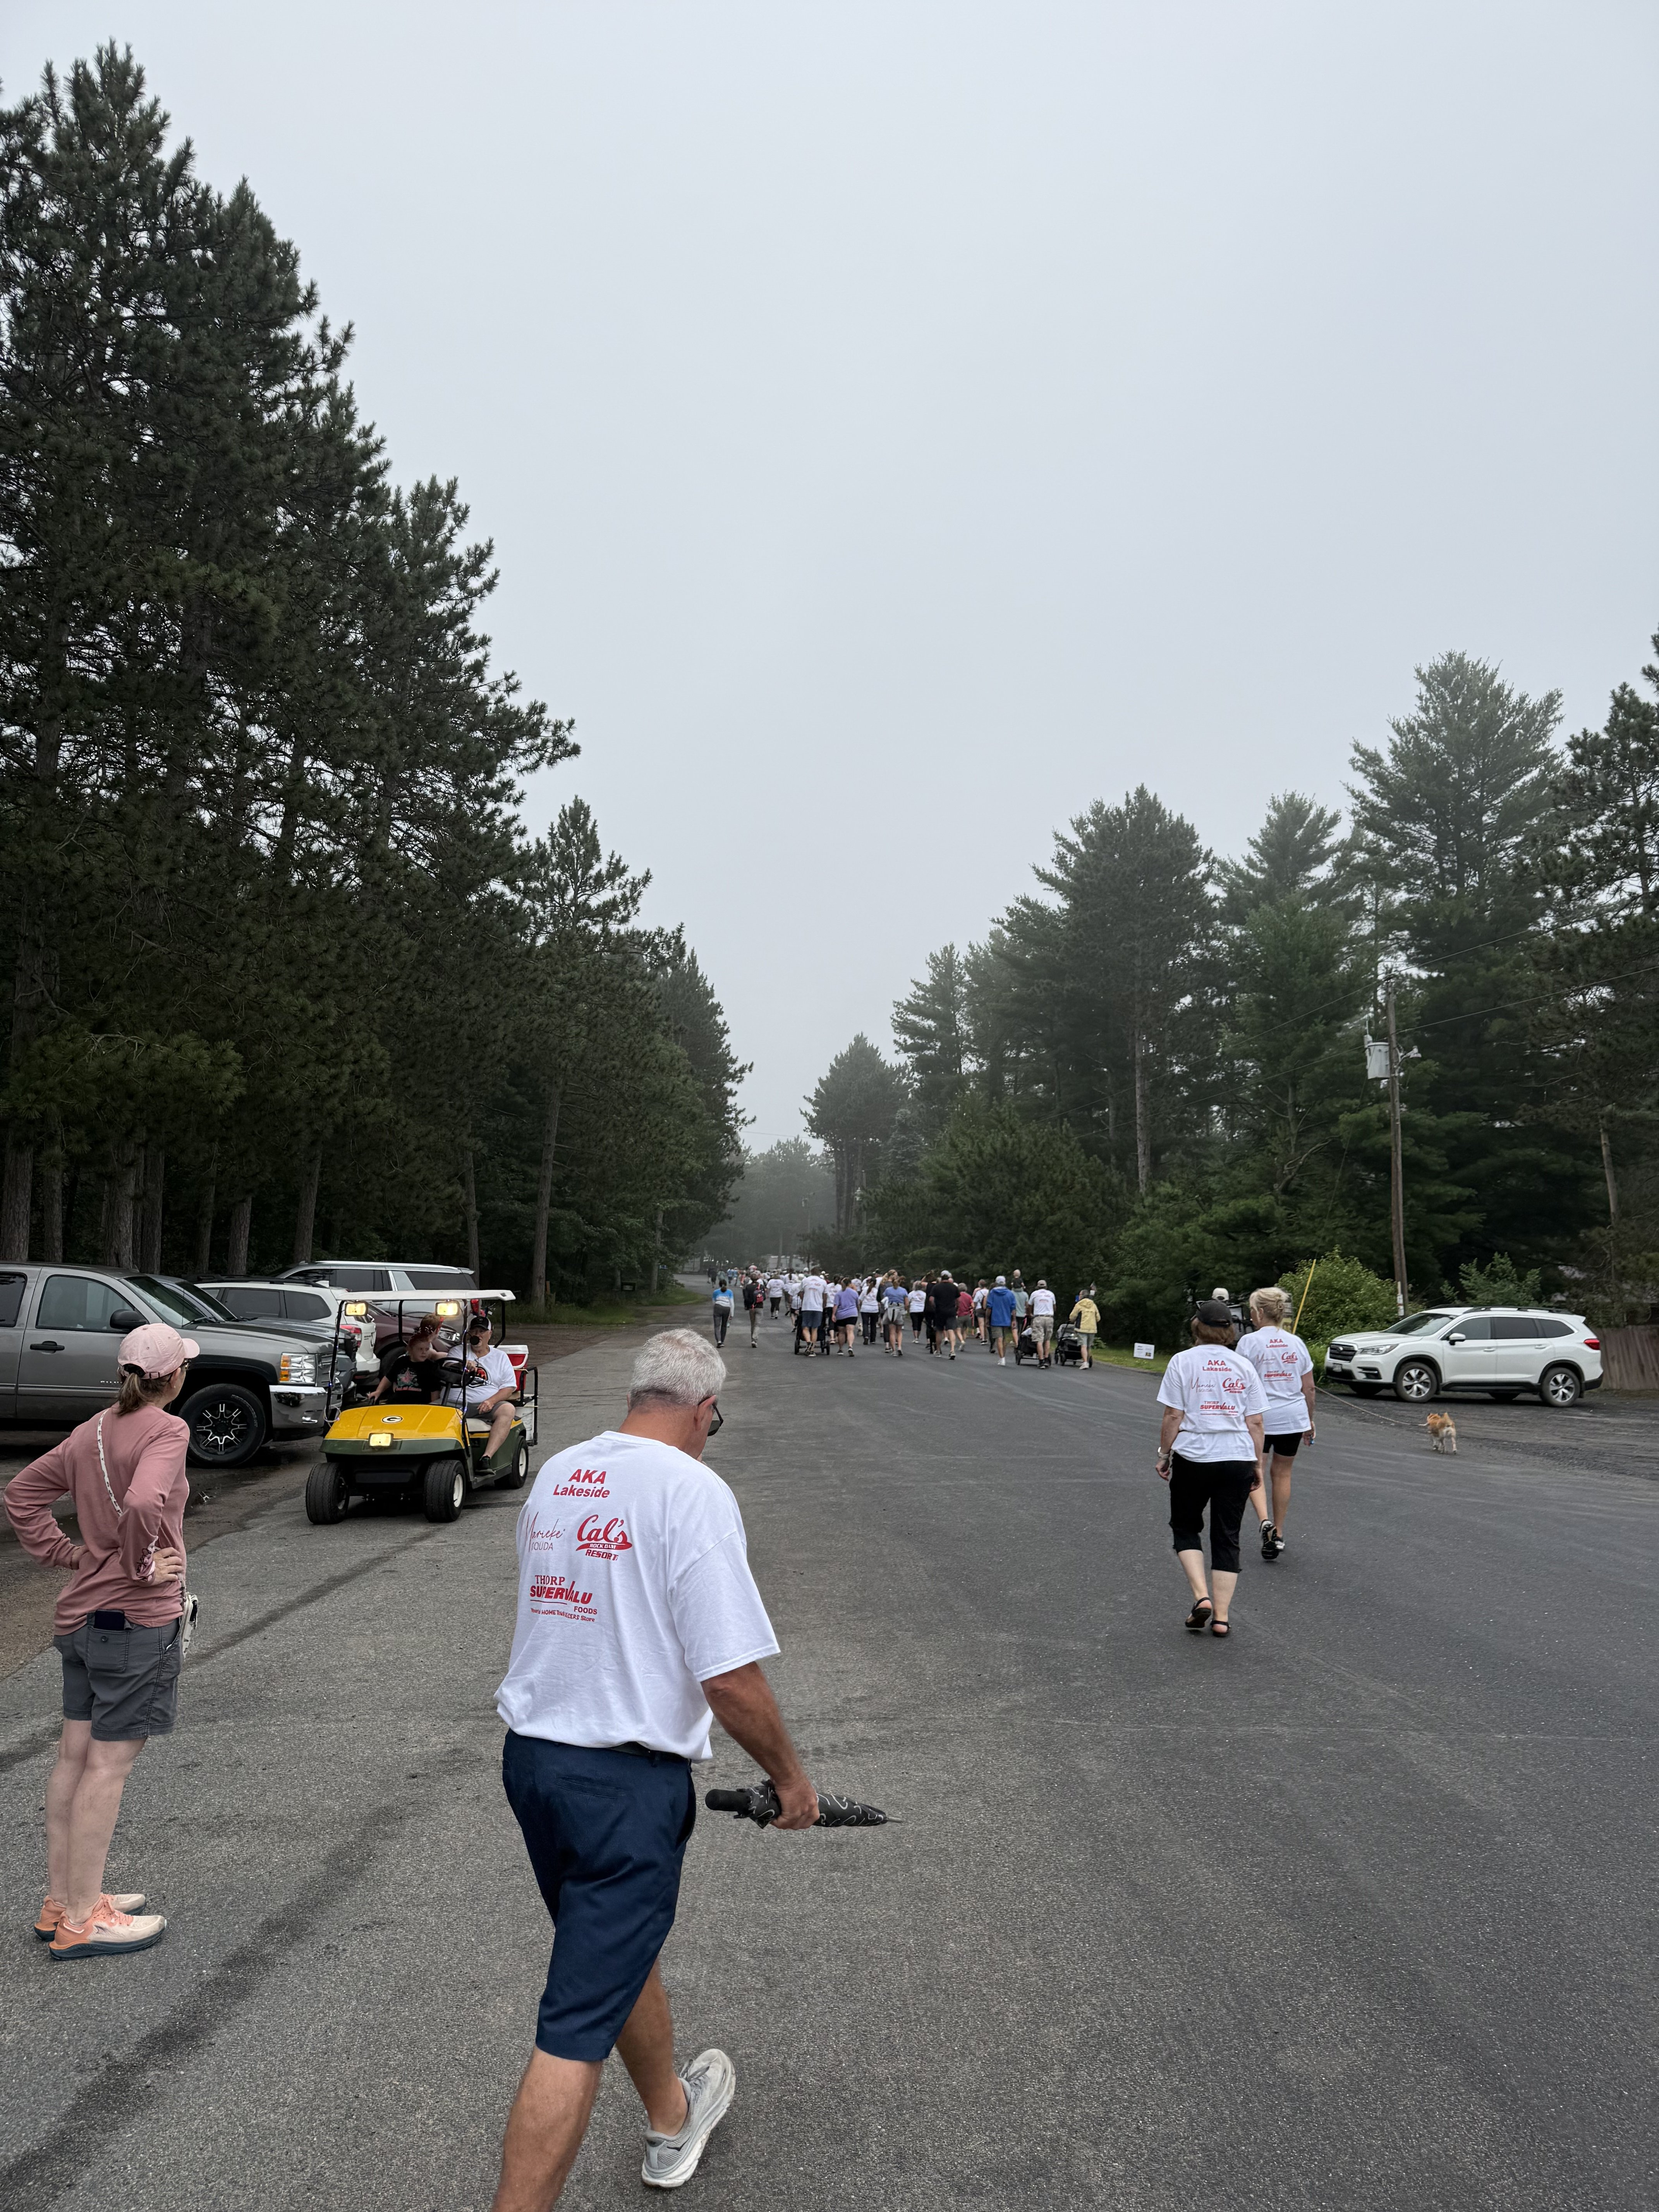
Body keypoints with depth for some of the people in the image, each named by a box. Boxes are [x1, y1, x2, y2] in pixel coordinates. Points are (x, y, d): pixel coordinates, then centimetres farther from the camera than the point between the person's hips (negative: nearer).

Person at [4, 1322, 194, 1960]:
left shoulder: (94, 1430, 8)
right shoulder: (166, 1430, -18)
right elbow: (144, 1503, -35)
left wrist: (68, 1554, 11)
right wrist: (143, 1565, -19)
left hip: (80, 1614, 9)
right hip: (137, 1619, -9)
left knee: (75, 1757, 16)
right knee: (109, 1765, 1)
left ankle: (61, 1901, 28)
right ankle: (80, 1922, 10)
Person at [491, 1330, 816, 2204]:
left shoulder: (554, 1474, 3)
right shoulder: (693, 1490, -19)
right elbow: (730, 1678, -21)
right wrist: (789, 1775, -4)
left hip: (529, 1753, 8)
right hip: (625, 1781, -8)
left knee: (622, 1949, 28)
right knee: (579, 2026, 4)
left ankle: (673, 2118, 50)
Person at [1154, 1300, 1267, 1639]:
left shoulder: (1183, 1361, -3)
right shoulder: (1244, 1367, 6)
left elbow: (1173, 1416, -6)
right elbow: (1255, 1423, 5)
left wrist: (1164, 1454, 3)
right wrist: (1258, 1462, 13)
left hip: (1193, 1458, -3)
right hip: (1238, 1460, 3)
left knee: (1186, 1528, 15)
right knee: (1227, 1537, 10)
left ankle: (1202, 1596, -1)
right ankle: (1221, 1617, 9)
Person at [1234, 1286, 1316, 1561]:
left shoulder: (1249, 1342, -8)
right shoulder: (1296, 1343, 6)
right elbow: (1309, 1388, 9)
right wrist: (1309, 1420, 19)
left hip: (1259, 1417, -4)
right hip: (1293, 1417, 4)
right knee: (1282, 1473, 14)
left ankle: (1265, 1521, -11)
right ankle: (1278, 1534, 19)